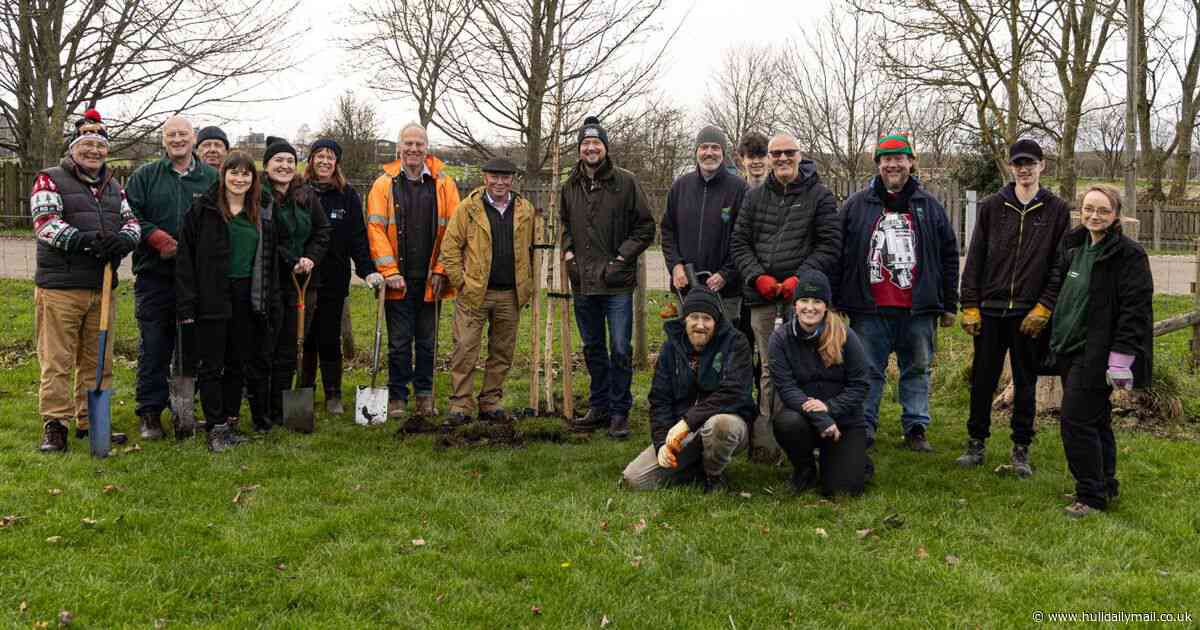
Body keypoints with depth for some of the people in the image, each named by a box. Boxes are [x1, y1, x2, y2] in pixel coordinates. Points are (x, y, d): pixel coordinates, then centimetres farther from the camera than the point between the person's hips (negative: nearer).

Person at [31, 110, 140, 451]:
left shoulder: (113, 186, 18)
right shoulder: (50, 180, 0)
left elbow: (132, 221, 9)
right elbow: (45, 223, -13)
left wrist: (124, 239, -15)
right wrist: (86, 240, -27)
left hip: (102, 288, 6)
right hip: (59, 287, -5)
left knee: (97, 360, 11)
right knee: (57, 361, -3)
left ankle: (90, 421, 21)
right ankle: (55, 425, 5)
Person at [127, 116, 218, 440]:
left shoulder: (213, 179, 7)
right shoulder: (144, 176, 6)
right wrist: (157, 238, -12)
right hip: (154, 276, -1)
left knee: (191, 346, 7)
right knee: (153, 346, 1)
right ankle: (149, 412, 9)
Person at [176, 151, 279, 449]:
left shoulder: (261, 216, 12)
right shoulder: (203, 210, -2)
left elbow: (268, 263, 16)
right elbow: (185, 258, -5)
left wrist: (272, 303, 9)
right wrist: (187, 303, -11)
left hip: (247, 299, 4)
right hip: (212, 298, -4)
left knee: (238, 363, 10)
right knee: (211, 365, 1)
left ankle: (230, 421, 20)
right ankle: (216, 427, 7)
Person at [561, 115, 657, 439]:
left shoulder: (625, 182, -5)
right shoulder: (569, 187, 9)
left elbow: (646, 227, -1)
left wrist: (622, 258, -9)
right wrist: (568, 253, 7)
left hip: (617, 282, -5)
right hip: (582, 282, 5)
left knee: (620, 350, -2)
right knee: (593, 348, 15)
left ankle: (619, 413, 9)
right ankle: (600, 406, 27)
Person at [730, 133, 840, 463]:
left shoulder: (820, 197, 5)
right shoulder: (755, 196, 15)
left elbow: (829, 245, 0)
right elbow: (740, 242, 12)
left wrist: (800, 278, -12)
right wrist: (757, 276, -3)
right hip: (762, 298, 3)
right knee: (769, 370, 5)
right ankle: (765, 444, 8)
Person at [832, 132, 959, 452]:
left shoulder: (930, 207, 9)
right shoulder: (855, 206, 5)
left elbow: (949, 257, 10)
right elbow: (838, 255, 4)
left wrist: (949, 305, 7)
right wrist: (836, 302, 0)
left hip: (918, 310, 1)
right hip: (869, 309, -1)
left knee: (917, 369, 8)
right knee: (868, 371, 4)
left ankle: (916, 428, 18)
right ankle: (863, 428, 13)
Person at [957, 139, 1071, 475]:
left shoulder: (1057, 210, 3)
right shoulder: (992, 206, 5)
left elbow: (1061, 265, 0)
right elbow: (975, 258, 5)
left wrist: (1044, 307, -8)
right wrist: (970, 305, -1)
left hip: (1031, 313, -1)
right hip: (990, 310, 1)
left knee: (1026, 382, 7)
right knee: (982, 380, 6)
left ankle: (1021, 448, 17)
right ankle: (977, 442, 19)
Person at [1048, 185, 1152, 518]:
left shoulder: (1128, 254, -12)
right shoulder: (1073, 247, 12)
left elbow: (1135, 309, -17)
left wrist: (1121, 358, -21)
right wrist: (1057, 340, 19)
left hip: (1097, 353, -8)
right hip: (1071, 349, 8)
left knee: (1076, 420, -9)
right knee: (1096, 420, 16)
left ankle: (1091, 496, 2)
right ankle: (1105, 486, 28)